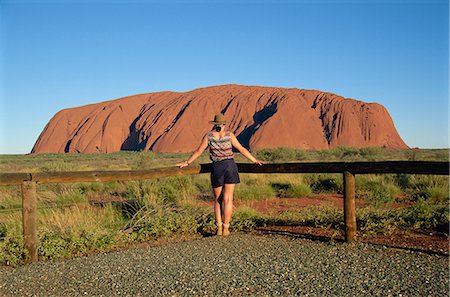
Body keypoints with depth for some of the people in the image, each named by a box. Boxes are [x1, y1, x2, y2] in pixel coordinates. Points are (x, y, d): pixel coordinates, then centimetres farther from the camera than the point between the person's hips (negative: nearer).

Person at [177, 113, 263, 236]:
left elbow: (199, 151, 7)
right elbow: (242, 149, 2)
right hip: (230, 166, 0)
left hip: (217, 168, 0)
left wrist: (187, 162, 19)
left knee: (218, 199, 13)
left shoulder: (208, 136, 1)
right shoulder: (229, 135, 0)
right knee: (228, 199, 2)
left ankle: (219, 227, 7)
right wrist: (255, 161, 11)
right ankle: (225, 228, 3)